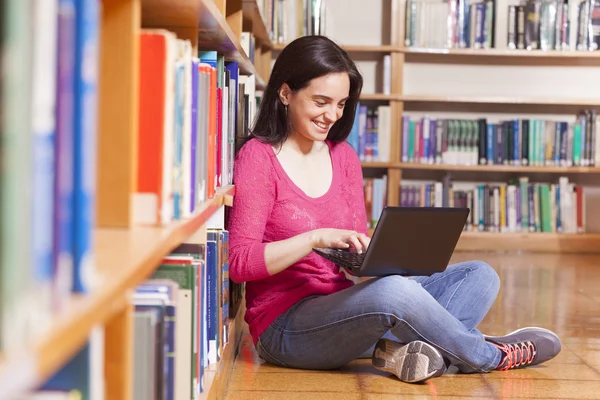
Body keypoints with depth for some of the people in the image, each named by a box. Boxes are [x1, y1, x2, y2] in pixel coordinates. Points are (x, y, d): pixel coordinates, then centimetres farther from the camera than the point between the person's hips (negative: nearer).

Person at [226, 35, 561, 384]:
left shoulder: (344, 157, 12)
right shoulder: (258, 157, -8)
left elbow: (357, 246, 12)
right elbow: (240, 263, -15)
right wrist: (316, 239, -26)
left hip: (343, 308, 8)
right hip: (284, 325, -7)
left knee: (479, 276, -3)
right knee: (393, 291, -35)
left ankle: (400, 350, -31)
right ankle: (489, 355, -9)